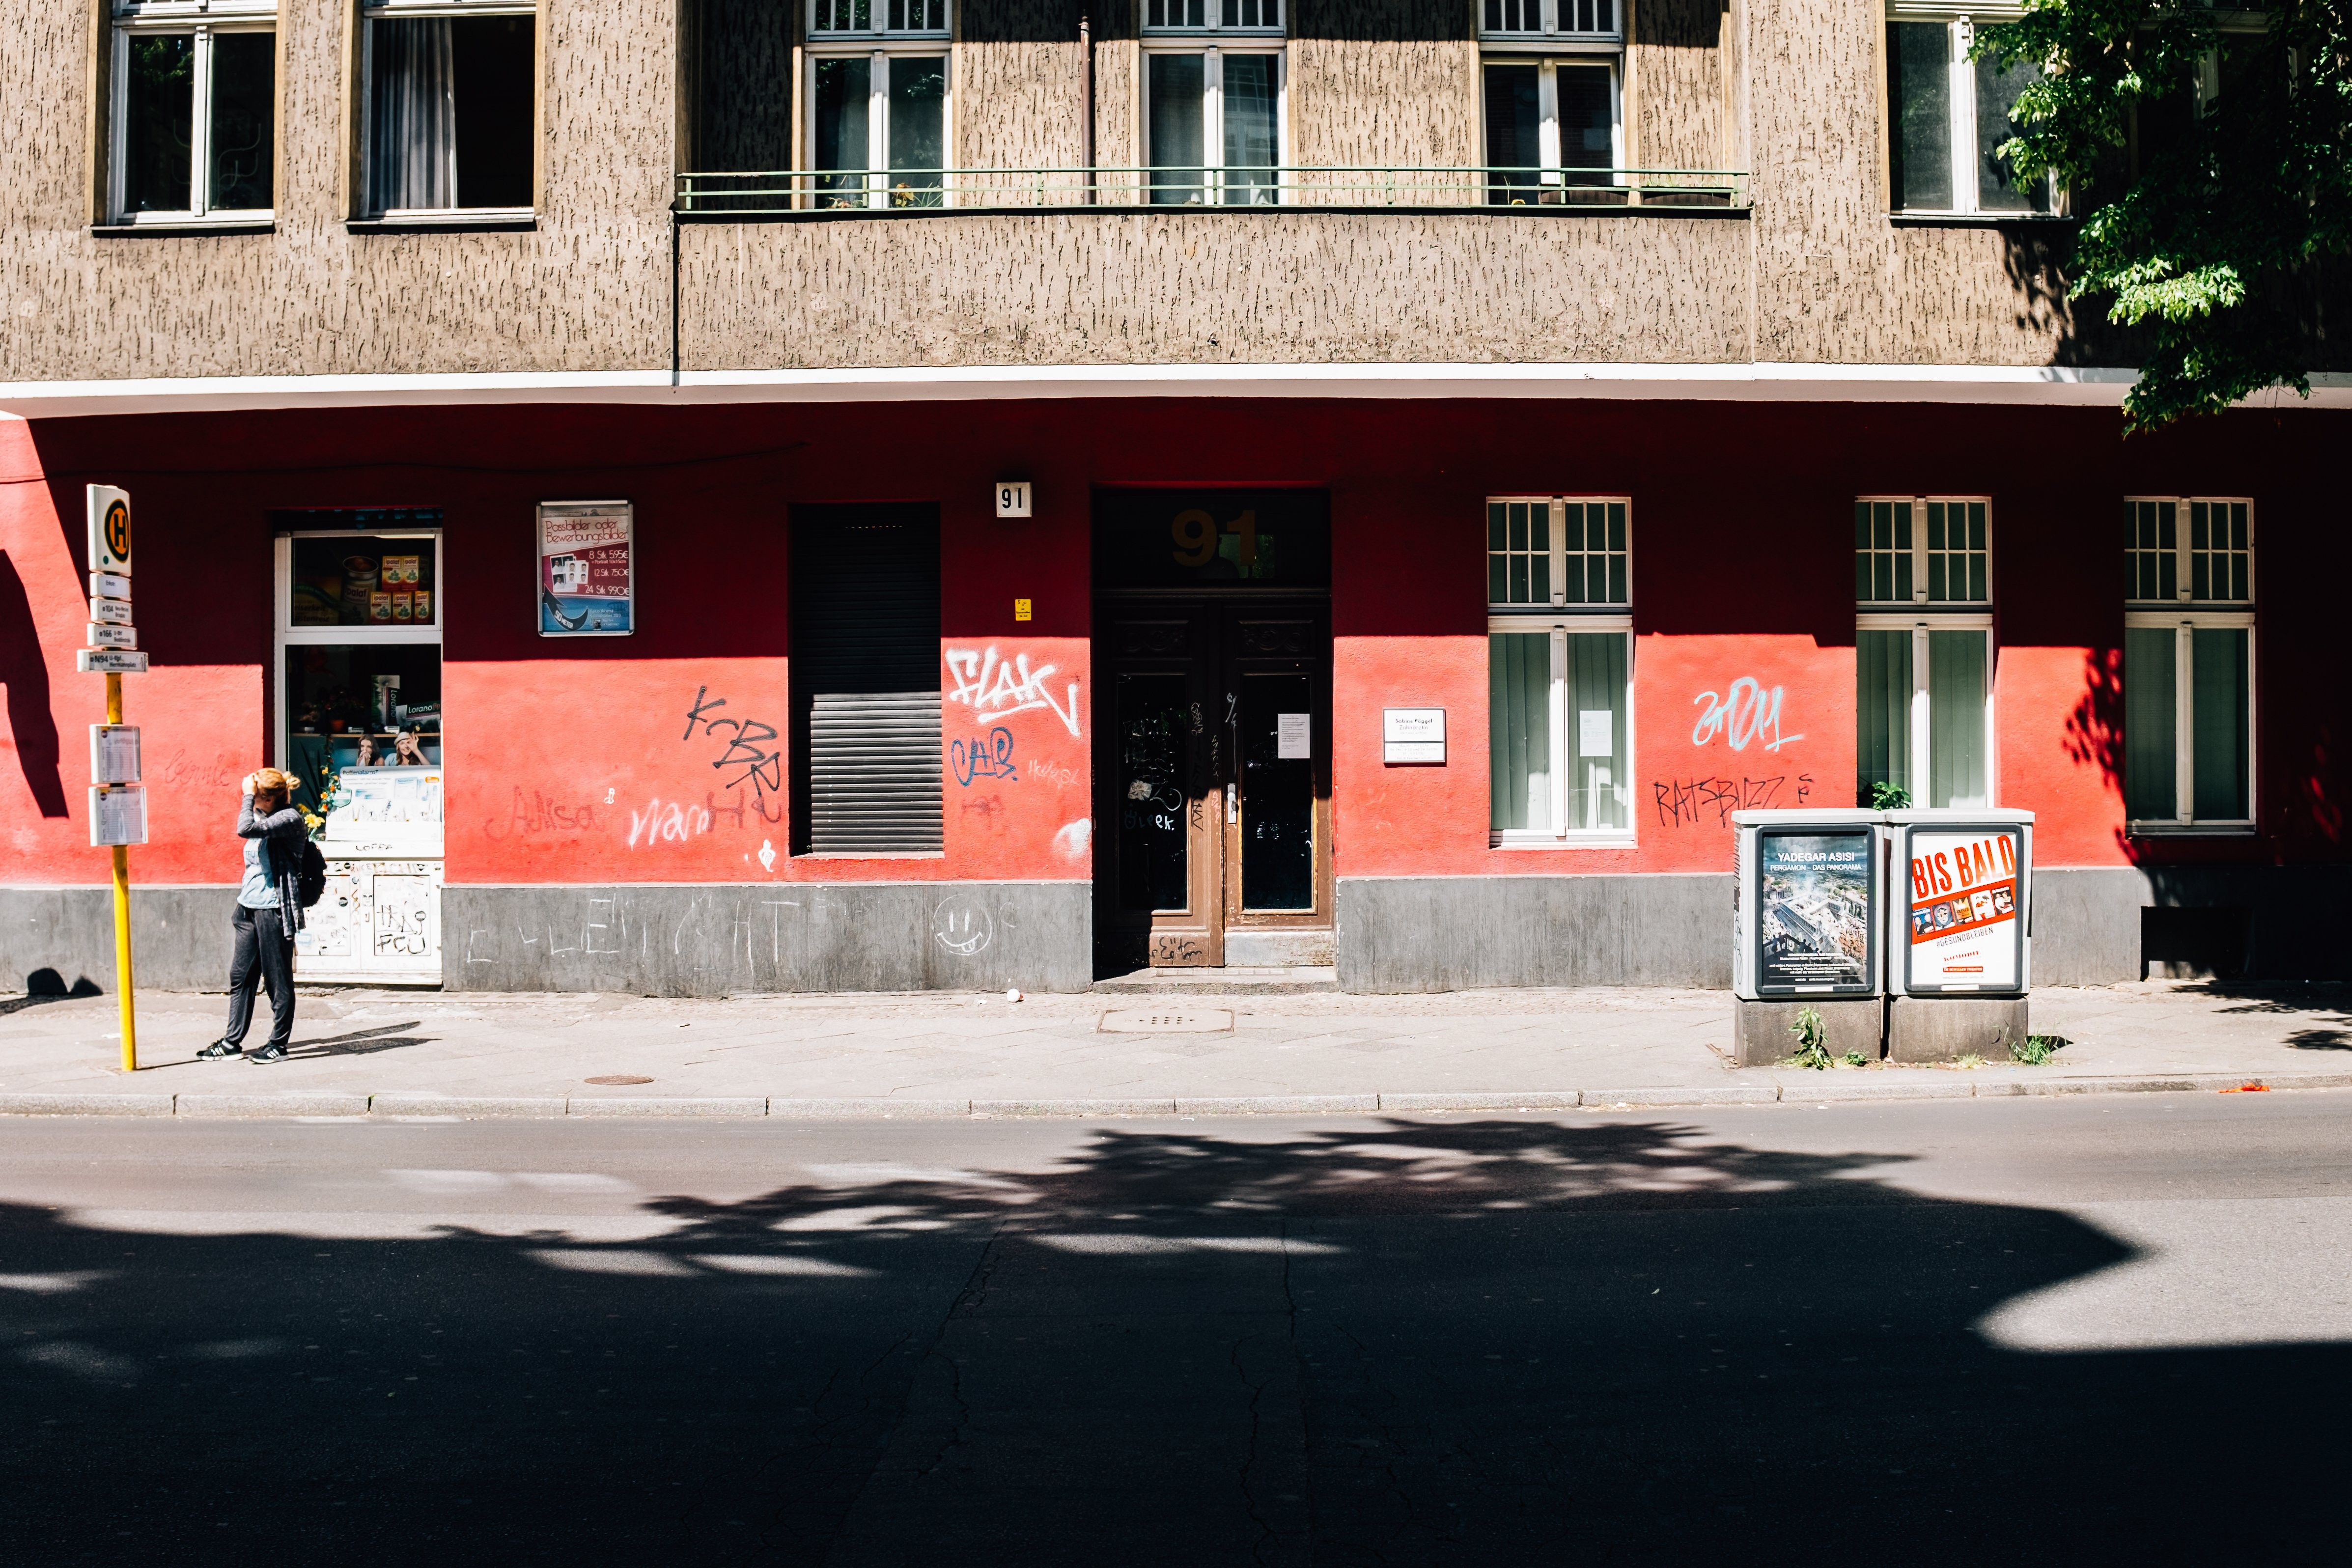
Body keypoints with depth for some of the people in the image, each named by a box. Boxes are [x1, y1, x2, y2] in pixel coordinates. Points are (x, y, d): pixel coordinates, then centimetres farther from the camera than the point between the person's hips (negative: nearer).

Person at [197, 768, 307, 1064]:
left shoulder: (289, 818, -12)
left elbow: (246, 829, -26)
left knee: (278, 979, 0)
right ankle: (232, 1042, 17)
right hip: (249, 907, 9)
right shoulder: (262, 818, 15)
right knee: (240, 976, 10)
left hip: (274, 909, -9)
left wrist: (248, 796, -16)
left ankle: (278, 1044, 8)